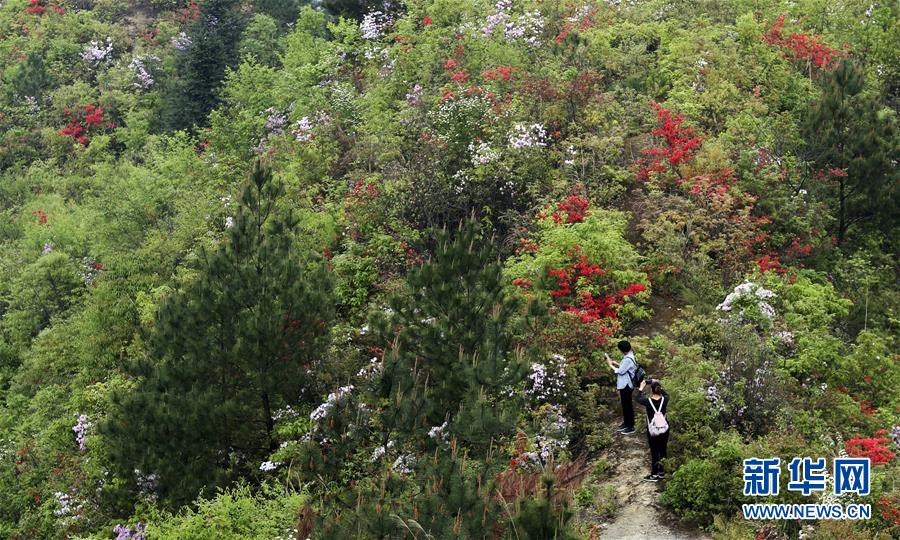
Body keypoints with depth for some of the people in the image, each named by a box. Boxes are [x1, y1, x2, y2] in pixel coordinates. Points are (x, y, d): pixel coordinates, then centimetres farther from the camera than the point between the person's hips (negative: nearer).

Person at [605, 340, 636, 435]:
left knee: (628, 405, 1)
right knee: (624, 404, 20)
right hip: (624, 384, 10)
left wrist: (611, 365, -10)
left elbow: (621, 371, -20)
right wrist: (616, 364, 7)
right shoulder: (629, 356, 6)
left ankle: (631, 427, 10)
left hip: (626, 385, -10)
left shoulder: (628, 359, -26)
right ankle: (626, 423, 32)